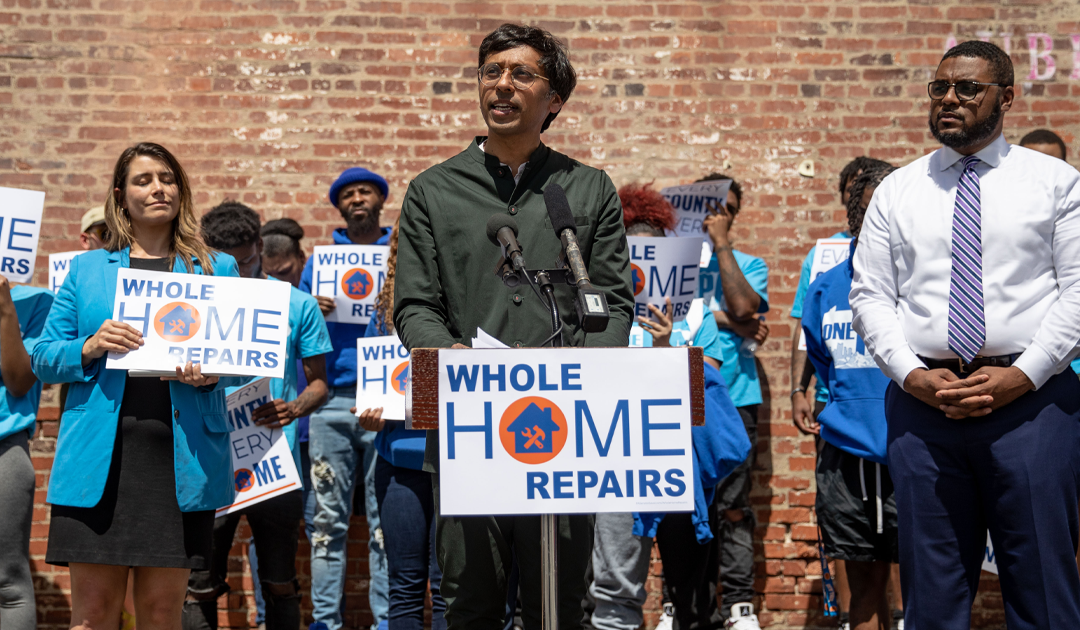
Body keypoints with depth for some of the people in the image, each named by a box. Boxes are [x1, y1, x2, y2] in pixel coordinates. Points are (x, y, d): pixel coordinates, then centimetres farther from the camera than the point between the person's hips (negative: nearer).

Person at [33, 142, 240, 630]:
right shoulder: (85, 269, 14)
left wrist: (213, 374, -11)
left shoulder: (219, 269, 12)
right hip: (100, 453, 0)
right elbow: (43, 359, 11)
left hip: (182, 453, 0)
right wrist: (89, 348, -10)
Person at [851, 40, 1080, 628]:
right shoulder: (896, 191, 13)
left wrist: (1023, 374, -10)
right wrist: (912, 375, -6)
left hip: (1030, 398, -2)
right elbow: (869, 297, 9)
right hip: (921, 401, 2)